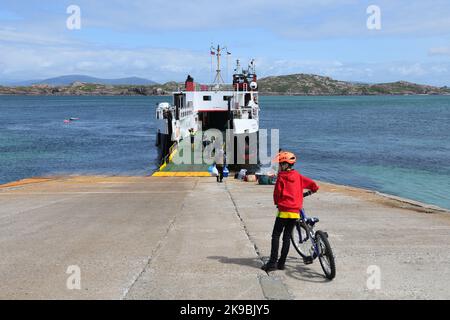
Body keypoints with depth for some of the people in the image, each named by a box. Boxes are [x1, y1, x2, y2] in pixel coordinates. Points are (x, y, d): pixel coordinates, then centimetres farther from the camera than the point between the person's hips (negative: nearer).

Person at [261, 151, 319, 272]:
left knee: (276, 236, 1)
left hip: (284, 211, -5)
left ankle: (273, 262, -5)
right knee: (287, 237, 11)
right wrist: (312, 190, 29)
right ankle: (281, 263, 12)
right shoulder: (298, 176, 6)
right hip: (295, 212, 5)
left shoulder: (281, 177, -7)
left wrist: (277, 202, 13)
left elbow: (277, 193, -7)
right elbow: (312, 184, 7)